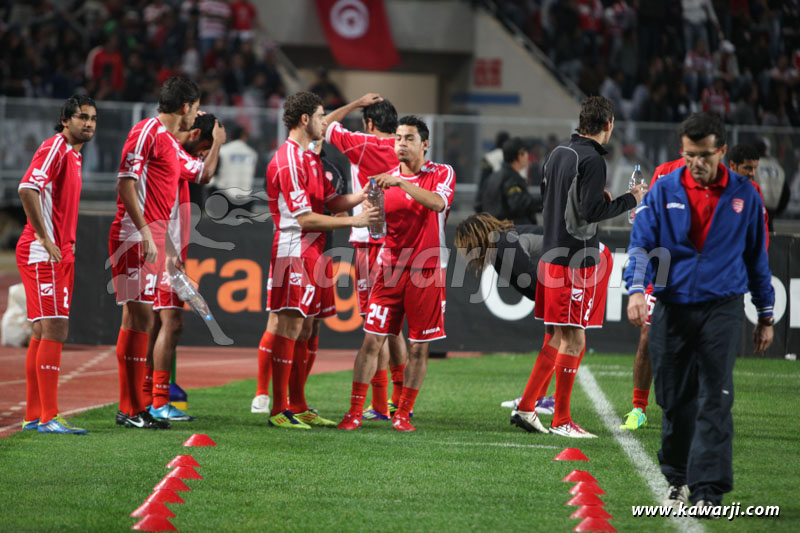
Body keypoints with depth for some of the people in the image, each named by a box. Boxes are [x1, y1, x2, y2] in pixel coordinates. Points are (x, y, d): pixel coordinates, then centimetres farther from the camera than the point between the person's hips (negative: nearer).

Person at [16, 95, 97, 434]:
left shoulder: (73, 155, 18)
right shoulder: (55, 148, -11)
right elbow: (27, 189, -25)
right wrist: (46, 239, -23)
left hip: (58, 254, 10)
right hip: (43, 254, -10)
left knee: (45, 332, 11)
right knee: (54, 329, -12)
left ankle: (33, 416, 15)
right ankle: (48, 417, -14)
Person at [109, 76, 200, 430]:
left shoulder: (170, 141, 18)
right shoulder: (147, 132, -10)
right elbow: (126, 181, -18)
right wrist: (145, 231, -22)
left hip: (153, 236, 10)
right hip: (137, 236, -10)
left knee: (141, 318, 11)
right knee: (138, 316, -10)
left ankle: (135, 407, 14)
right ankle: (129, 410, -9)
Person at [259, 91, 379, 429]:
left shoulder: (311, 159, 18)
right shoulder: (288, 161, -14)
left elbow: (331, 201, 18)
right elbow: (305, 218, -18)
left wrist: (361, 197, 1)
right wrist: (353, 221, -14)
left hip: (310, 255, 10)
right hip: (292, 254, -10)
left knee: (302, 330, 11)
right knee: (286, 328, -8)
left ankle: (298, 407, 16)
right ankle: (279, 410, -7)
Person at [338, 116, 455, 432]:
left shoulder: (442, 174, 1)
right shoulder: (387, 178, 10)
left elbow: (437, 203, -20)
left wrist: (401, 182, -28)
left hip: (427, 271, -2)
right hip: (390, 269, 2)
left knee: (419, 347, 2)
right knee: (372, 340, -5)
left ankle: (403, 414, 12)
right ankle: (355, 411, -2)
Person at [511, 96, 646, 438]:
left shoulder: (558, 153, 11)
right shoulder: (592, 160, -15)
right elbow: (591, 211, -20)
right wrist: (630, 200, -8)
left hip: (552, 254, 9)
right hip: (577, 260, -9)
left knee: (561, 337, 16)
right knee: (573, 339, -2)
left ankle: (526, 406, 13)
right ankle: (561, 420, 2)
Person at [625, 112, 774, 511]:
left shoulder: (743, 194, 3)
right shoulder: (664, 191, 2)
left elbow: (756, 255, 12)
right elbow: (641, 244, -1)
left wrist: (765, 315, 13)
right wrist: (636, 290, -20)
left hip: (721, 309, -1)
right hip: (672, 309, 1)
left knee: (714, 400, -10)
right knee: (674, 399, 6)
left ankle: (708, 490, -11)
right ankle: (678, 480, 24)